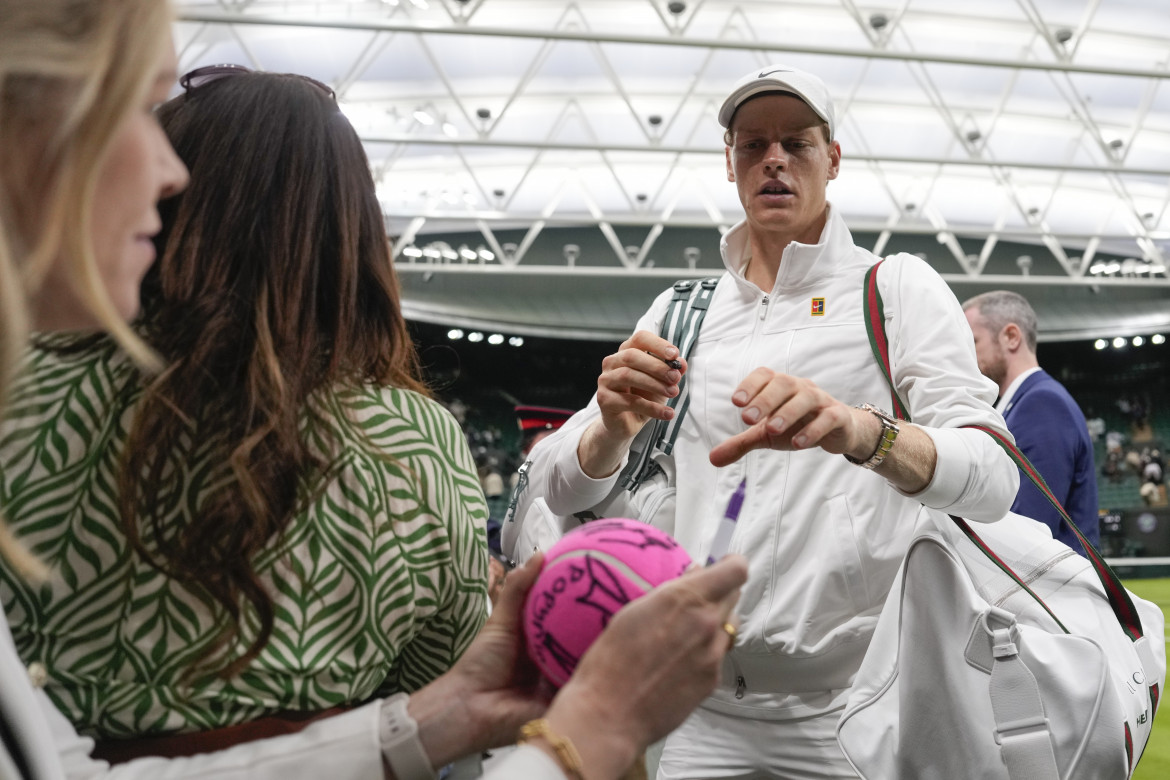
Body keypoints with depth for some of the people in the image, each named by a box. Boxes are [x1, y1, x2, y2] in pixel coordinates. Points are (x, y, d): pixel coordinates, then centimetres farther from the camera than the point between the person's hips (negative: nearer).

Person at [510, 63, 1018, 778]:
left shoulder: (896, 286, -1)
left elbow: (994, 480, -17)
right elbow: (558, 490, 2)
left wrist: (859, 431, -37)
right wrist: (614, 427, -21)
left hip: (851, 710, -3)